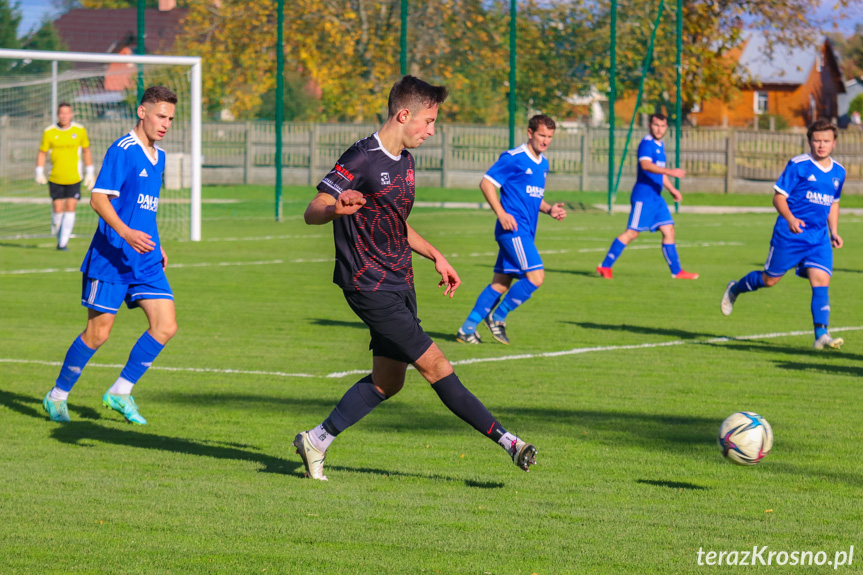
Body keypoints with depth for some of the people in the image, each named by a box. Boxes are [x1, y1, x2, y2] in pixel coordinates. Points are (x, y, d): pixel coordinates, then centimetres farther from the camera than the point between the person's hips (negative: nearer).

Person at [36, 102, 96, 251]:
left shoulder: (80, 130, -1)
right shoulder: (49, 132, -3)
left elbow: (86, 151, 11)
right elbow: (42, 153, 6)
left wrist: (90, 173, 11)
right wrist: (39, 173, -3)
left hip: (74, 178, 0)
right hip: (55, 178, 0)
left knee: (70, 208, -8)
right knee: (58, 209, -2)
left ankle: (64, 242, -4)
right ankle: (58, 236, 23)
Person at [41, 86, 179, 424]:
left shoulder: (158, 156, 14)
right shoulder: (122, 150, -12)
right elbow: (98, 198, -19)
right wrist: (126, 233, -30)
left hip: (146, 260, 7)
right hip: (111, 258, -7)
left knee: (166, 326, -5)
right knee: (98, 332, -2)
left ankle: (121, 392, 8)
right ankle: (57, 396, 16)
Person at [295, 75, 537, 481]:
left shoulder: (403, 162, 13)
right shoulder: (361, 159, -16)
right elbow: (312, 212, -20)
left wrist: (434, 256, 22)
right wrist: (336, 208, -42)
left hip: (398, 284, 10)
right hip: (370, 288, -10)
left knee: (387, 381, 11)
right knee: (436, 367, -10)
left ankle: (316, 441, 21)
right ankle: (505, 440, -10)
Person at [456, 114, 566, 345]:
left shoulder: (543, 164, 17)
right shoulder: (513, 158, -9)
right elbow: (486, 183, -10)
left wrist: (549, 209, 8)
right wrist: (501, 214, -18)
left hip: (525, 233, 9)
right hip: (512, 229, -9)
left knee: (501, 283, 8)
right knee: (535, 276, -16)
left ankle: (467, 329, 12)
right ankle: (497, 317, -3)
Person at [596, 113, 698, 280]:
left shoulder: (660, 145, 17)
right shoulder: (647, 144, -13)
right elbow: (645, 164, -32)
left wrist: (672, 189, 27)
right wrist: (670, 171, -39)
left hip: (656, 197, 9)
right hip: (643, 196, -9)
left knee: (669, 231, 4)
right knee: (632, 232, -9)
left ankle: (677, 271, 7)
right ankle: (605, 266, -3)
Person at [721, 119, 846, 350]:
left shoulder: (838, 172, 9)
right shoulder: (798, 165, -9)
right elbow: (779, 197, -8)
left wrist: (834, 232, 13)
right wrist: (790, 219, -25)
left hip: (819, 237, 4)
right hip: (789, 234, -4)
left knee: (821, 281, -12)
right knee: (770, 279, 6)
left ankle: (821, 335, -15)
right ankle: (735, 289, 35)